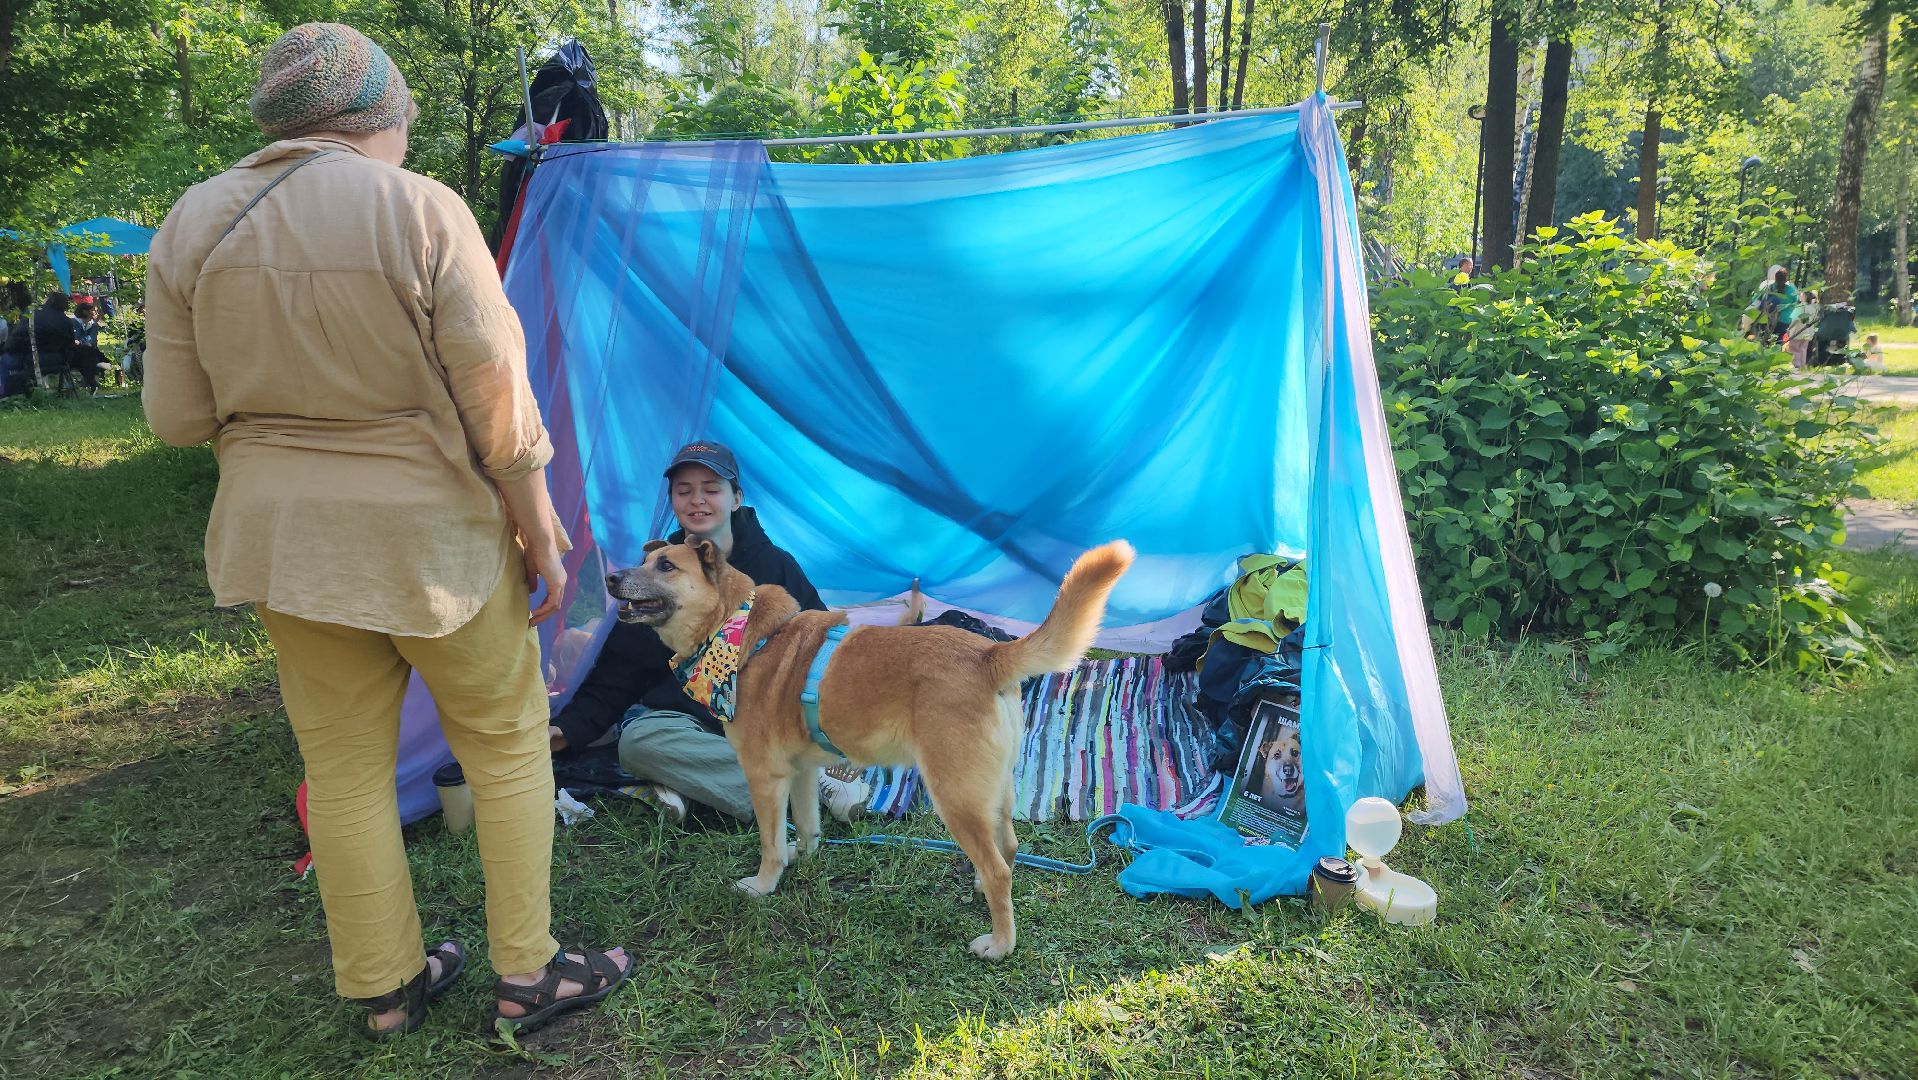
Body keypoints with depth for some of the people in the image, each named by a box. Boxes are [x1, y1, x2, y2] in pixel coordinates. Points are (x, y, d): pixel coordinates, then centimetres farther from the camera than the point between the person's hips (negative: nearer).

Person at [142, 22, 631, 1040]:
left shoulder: (191, 223, -1)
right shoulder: (420, 209, -13)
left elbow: (177, 415, 1)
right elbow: (494, 393, -14)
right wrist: (538, 525, -3)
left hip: (282, 534, 4)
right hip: (431, 532, -4)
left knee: (342, 768, 15)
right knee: (506, 743, 13)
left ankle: (382, 991, 29)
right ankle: (527, 975, 22)